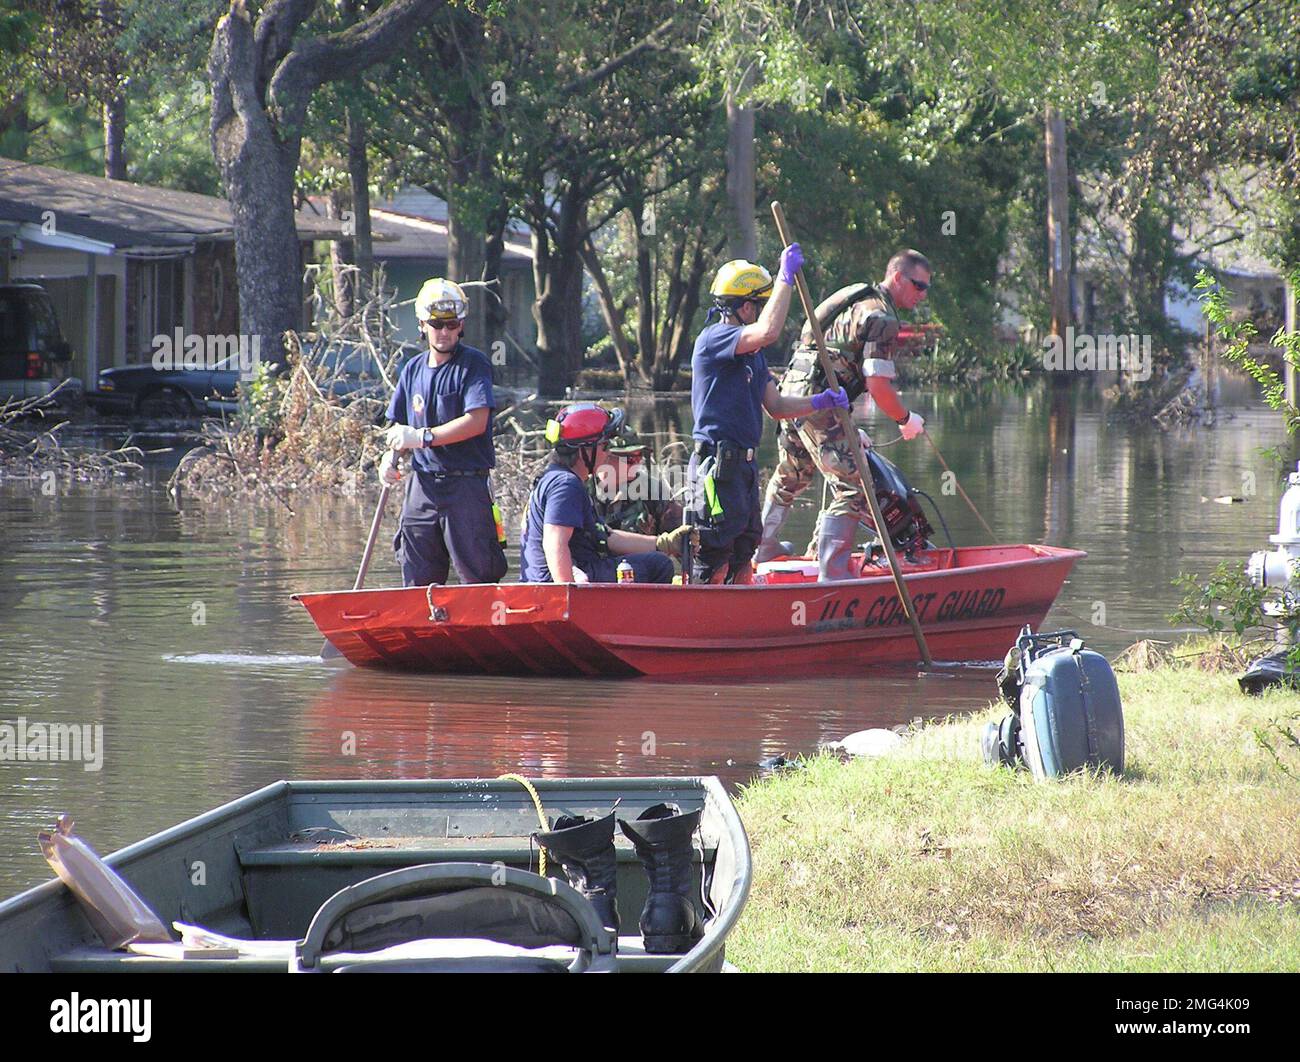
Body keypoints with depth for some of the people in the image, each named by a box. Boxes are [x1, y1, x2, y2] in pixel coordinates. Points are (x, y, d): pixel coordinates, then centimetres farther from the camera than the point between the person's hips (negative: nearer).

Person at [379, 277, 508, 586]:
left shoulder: (473, 364, -5)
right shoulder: (413, 370, 13)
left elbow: (477, 422, -16)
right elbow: (399, 425, 18)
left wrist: (421, 437, -17)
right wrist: (390, 457, -3)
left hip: (466, 485, -6)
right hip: (422, 484, 6)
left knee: (478, 576, -6)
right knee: (417, 580, 7)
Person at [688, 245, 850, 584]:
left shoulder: (751, 353, 19)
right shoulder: (713, 339, -12)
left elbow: (776, 406, 19)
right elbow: (768, 331, -30)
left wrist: (820, 402, 4)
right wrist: (786, 276, -22)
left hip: (743, 465, 10)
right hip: (717, 464, -10)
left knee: (741, 557, 14)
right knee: (713, 556, -9)